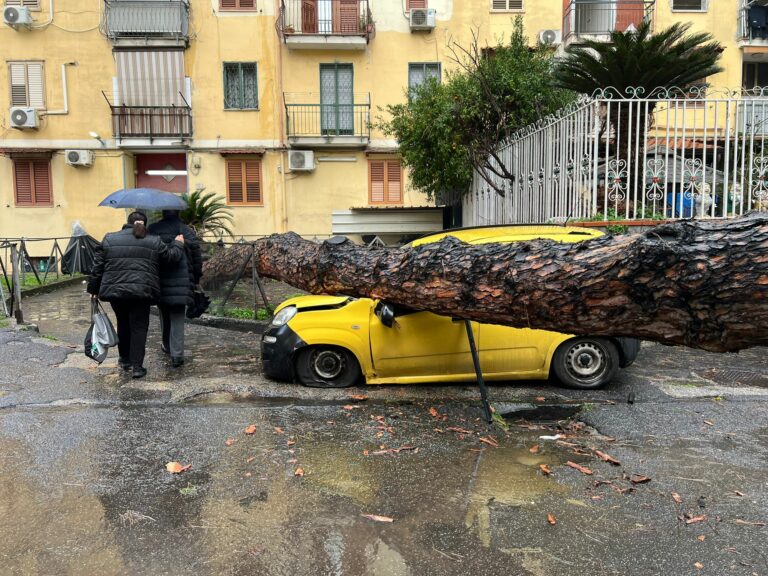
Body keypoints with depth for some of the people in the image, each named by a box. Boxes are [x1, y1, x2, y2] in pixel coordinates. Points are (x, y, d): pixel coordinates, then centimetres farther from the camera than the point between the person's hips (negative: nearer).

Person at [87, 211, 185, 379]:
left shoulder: (109, 239, 8)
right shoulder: (154, 241, 4)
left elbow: (98, 266, 8)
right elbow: (171, 256, 9)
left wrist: (93, 288, 15)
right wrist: (178, 244, 28)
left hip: (115, 290, 2)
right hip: (142, 291, -2)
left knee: (123, 324, 20)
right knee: (139, 327, 3)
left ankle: (125, 359, 31)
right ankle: (137, 365, -1)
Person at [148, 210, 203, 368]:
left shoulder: (152, 230, 2)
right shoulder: (186, 230, -1)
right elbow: (197, 255, -1)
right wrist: (196, 276, 10)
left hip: (159, 280, 2)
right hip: (181, 281, -2)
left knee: (164, 315, 19)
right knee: (178, 318, 1)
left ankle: (167, 346, 35)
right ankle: (177, 354, -5)